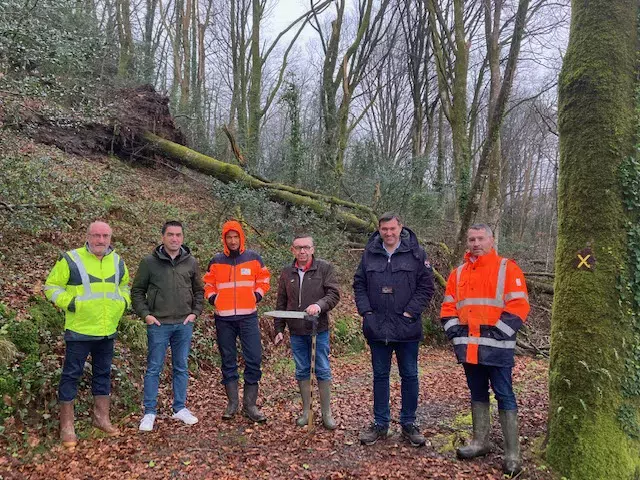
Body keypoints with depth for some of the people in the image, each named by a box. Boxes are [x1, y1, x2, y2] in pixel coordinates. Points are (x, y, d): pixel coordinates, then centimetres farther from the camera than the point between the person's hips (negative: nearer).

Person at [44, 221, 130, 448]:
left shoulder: (117, 261, 6)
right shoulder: (71, 259, -10)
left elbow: (124, 284, 22)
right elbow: (51, 286, -4)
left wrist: (124, 301, 5)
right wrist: (69, 303, -18)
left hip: (107, 331, 5)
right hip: (79, 330, -5)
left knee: (103, 374, 15)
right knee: (71, 375, 3)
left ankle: (101, 418, 29)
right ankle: (66, 426, 15)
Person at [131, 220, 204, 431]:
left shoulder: (191, 262, 5)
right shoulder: (149, 262, -2)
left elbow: (199, 291, 14)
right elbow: (137, 291, 3)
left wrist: (195, 312, 2)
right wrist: (145, 314, -6)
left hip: (184, 325, 3)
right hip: (158, 325, -3)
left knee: (182, 367, 11)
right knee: (153, 368, 4)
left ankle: (180, 408, 23)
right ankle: (149, 412, 15)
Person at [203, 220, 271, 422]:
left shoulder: (253, 258, 3)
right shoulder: (216, 261, 5)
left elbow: (263, 280, 11)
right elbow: (208, 284, 14)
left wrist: (256, 296, -3)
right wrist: (213, 299, -1)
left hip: (248, 317, -1)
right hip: (223, 319, 1)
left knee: (253, 360, -4)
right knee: (228, 362, 8)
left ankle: (250, 405, 8)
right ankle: (232, 403, 19)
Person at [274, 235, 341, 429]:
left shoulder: (324, 268, -3)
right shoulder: (287, 272, 7)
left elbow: (334, 294, -9)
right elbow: (281, 303, 10)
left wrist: (320, 305, -28)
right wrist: (279, 329, 7)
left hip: (319, 329, -3)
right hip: (296, 331, 3)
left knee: (323, 371, 3)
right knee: (302, 371, 12)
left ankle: (326, 413, 16)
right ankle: (306, 411, 25)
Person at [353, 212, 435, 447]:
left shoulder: (416, 253, -2)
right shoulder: (369, 254, 4)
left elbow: (426, 286, -3)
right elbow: (359, 285, 9)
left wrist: (410, 312, -11)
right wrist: (366, 311, -2)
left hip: (407, 328, -2)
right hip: (377, 328, 2)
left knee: (409, 376, 9)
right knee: (380, 375, 12)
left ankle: (408, 423, 24)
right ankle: (380, 423, 24)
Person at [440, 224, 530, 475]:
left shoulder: (507, 268, -4)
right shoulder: (458, 273, 12)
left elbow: (519, 306, -10)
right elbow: (448, 307, 14)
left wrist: (496, 333, -14)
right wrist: (456, 333, 1)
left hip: (496, 347, -5)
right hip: (469, 347, 5)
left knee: (504, 396, 0)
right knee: (477, 394, 15)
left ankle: (512, 454, 6)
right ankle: (480, 442, 27)